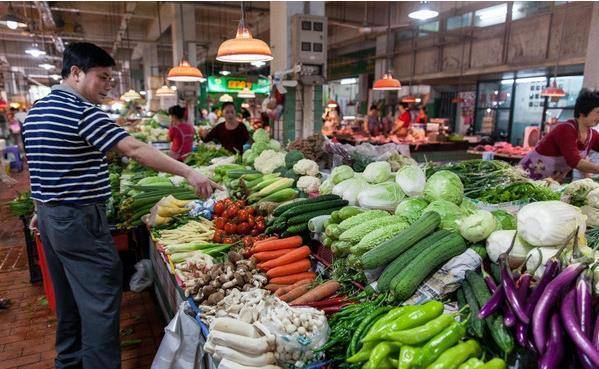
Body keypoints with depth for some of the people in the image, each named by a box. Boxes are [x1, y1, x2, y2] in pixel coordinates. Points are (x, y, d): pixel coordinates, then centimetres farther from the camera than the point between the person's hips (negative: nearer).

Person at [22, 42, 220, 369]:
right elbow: (135, 149, -24)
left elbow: (37, 165, 19)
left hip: (49, 218, 10)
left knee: (68, 298, 21)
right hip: (80, 220, -10)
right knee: (100, 302, -2)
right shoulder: (82, 111, -16)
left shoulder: (35, 111, 12)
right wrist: (188, 173, -25)